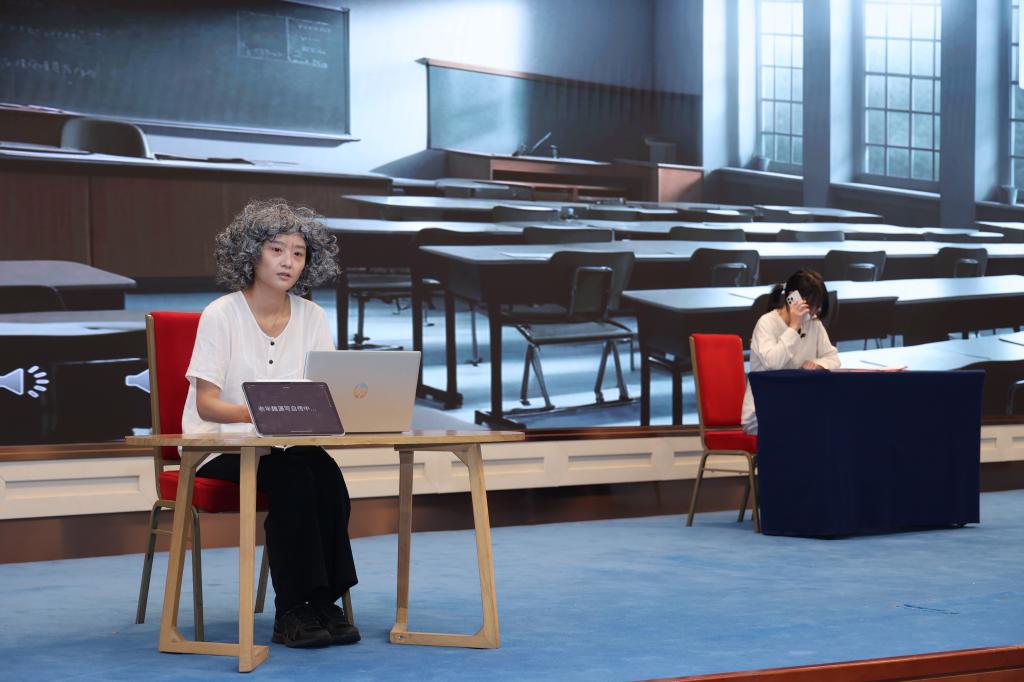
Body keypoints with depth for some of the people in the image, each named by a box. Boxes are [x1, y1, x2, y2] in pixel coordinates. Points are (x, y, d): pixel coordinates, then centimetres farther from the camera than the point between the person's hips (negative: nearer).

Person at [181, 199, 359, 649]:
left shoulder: (311, 316, 4)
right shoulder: (221, 315, -9)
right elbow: (207, 404, -14)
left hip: (284, 443, 4)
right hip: (220, 446, -4)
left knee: (326, 472, -29)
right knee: (293, 475, -33)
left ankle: (324, 603, -22)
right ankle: (292, 612, -26)